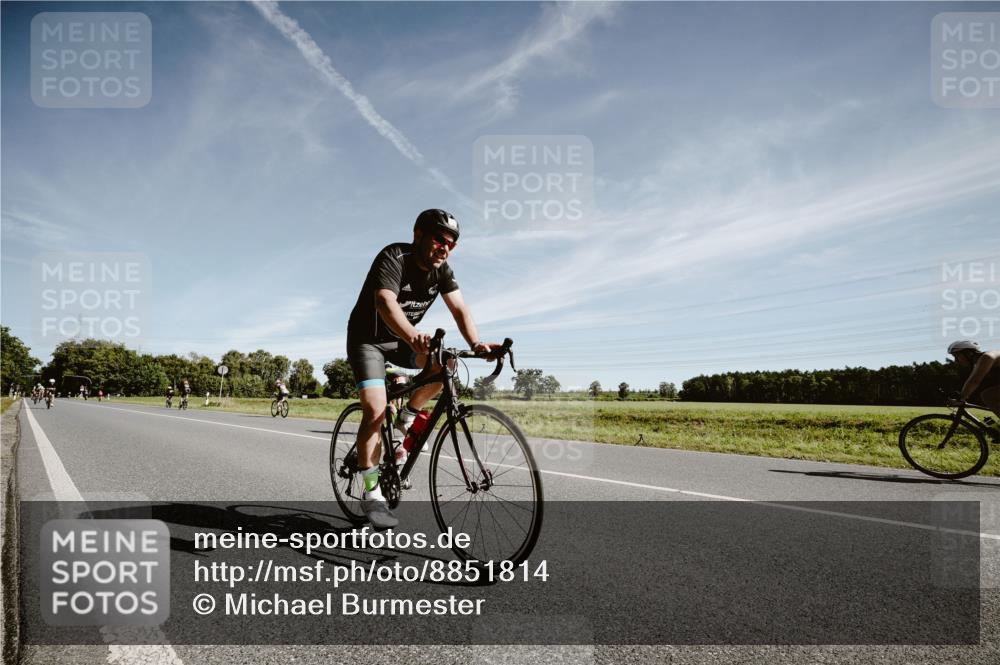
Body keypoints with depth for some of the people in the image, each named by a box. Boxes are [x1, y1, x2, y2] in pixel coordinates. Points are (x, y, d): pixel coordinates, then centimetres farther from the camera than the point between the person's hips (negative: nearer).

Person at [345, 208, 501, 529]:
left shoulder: (442, 270, -8)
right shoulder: (394, 258, -27)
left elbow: (459, 308, -17)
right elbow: (385, 303, -43)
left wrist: (476, 343, -37)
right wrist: (414, 337, -62)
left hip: (401, 340, 6)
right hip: (368, 339, -5)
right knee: (375, 410, -20)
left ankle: (408, 415, 3)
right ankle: (371, 493, -10)